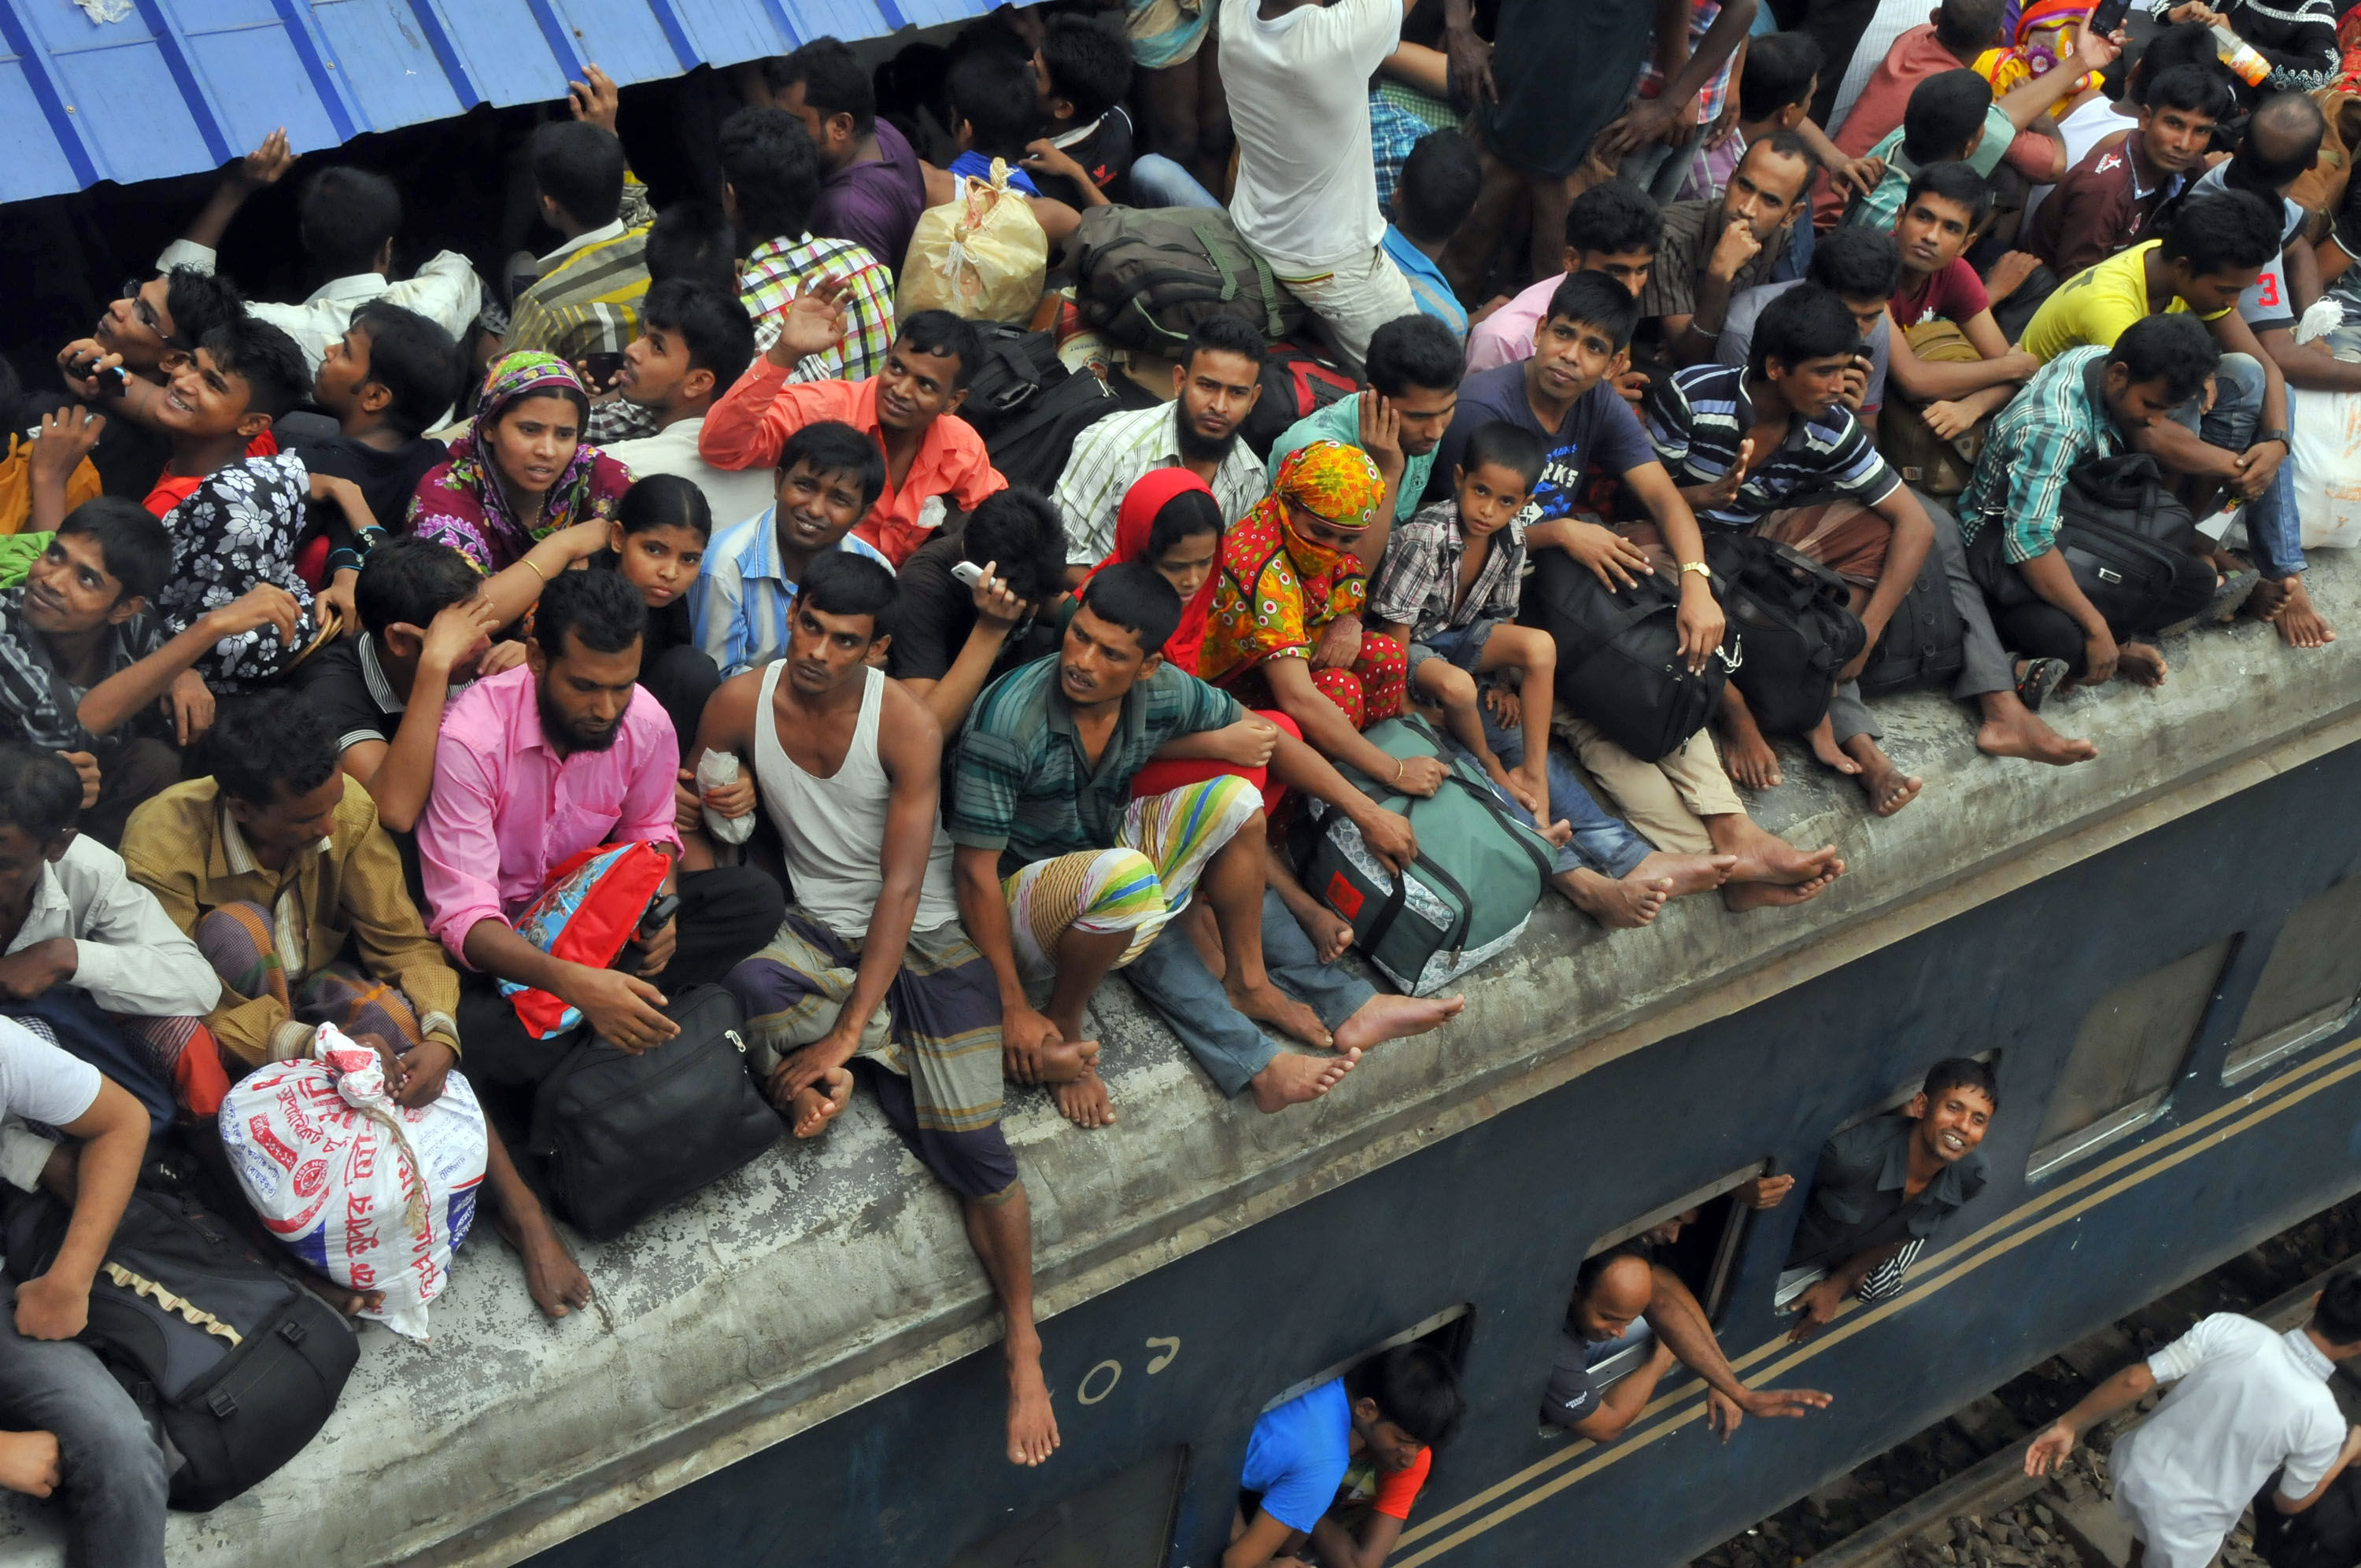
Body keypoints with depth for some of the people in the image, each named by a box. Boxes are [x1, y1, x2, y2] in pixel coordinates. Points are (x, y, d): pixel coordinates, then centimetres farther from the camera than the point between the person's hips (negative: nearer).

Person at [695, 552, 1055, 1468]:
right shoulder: (740, 706, -7)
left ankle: (1023, 1345, 4)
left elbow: (901, 886, -20)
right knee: (738, 992, -37)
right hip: (815, 929, 2)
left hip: (925, 937, -2)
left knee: (973, 1152, -14)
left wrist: (847, 1030, -24)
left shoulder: (907, 726, -17)